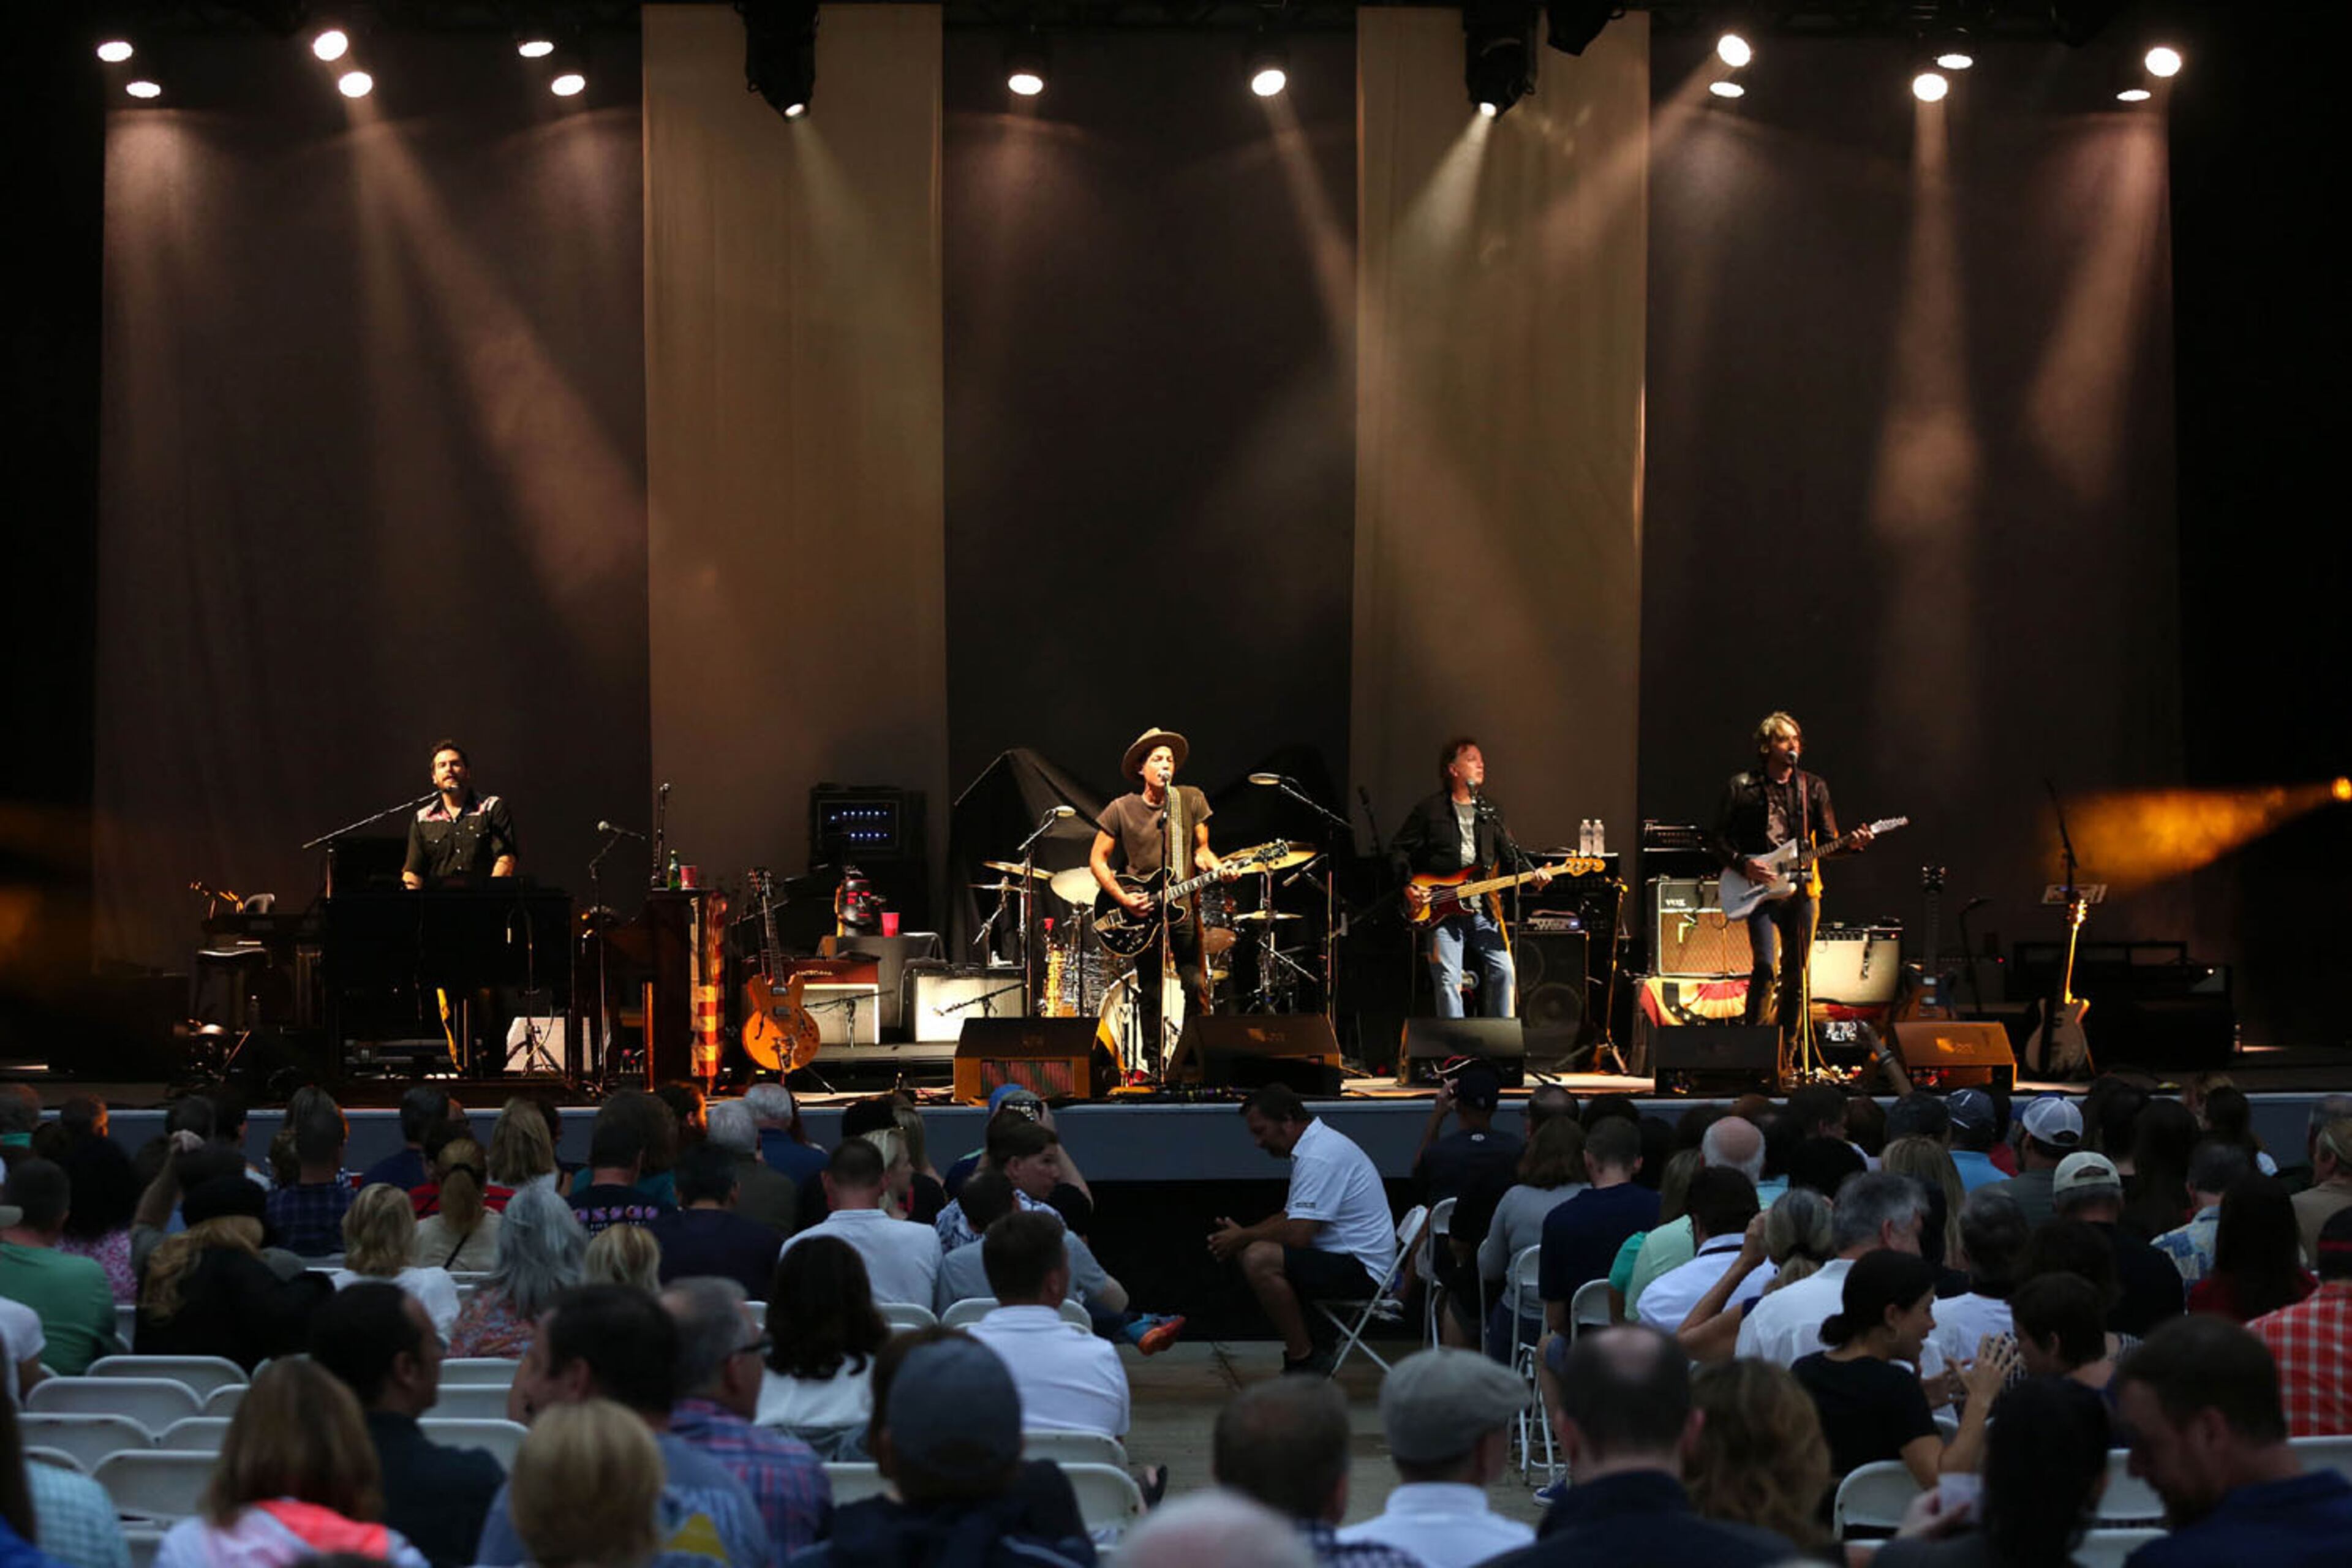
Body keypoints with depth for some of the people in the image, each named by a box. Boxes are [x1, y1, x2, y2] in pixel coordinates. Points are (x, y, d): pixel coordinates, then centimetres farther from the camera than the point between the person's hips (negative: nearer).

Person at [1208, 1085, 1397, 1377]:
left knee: (1259, 1259, -25)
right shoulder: (1314, 1146, 15)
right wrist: (1241, 1235, 8)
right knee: (1250, 1254, 13)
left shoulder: (1318, 1157, -20)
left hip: (1362, 1269, -11)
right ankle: (1304, 1350, 9)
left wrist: (1242, 1238, -9)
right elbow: (1291, 1217, 23)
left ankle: (1304, 1361, -16)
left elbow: (1297, 1235, -25)